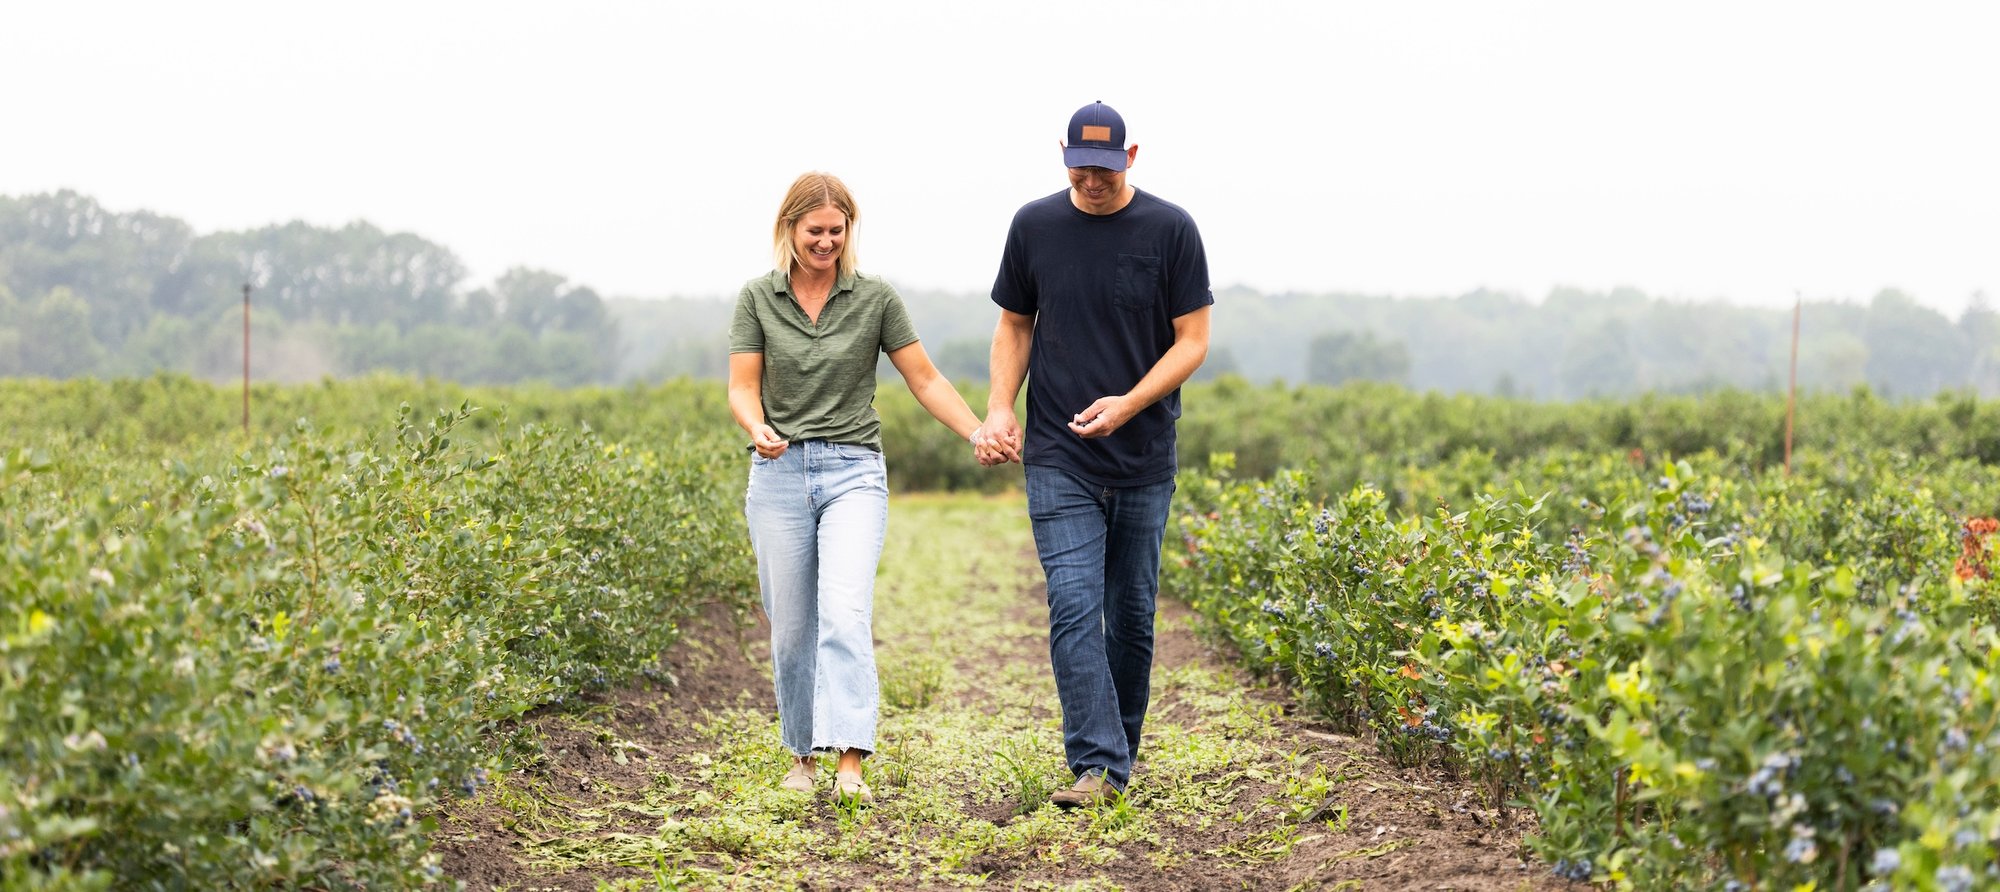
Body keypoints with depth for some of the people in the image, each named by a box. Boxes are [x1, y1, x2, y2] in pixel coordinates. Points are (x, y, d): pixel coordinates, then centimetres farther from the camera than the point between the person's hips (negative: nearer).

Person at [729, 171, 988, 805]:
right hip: (779, 473, 2)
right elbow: (742, 390, 2)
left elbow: (925, 380, 4)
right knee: (791, 627, 6)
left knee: (846, 613, -19)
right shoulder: (758, 299, 5)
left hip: (854, 472, -2)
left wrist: (979, 434, -9)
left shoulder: (875, 299, 2)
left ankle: (850, 763, -26)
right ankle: (802, 754, 23)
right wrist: (758, 429, -21)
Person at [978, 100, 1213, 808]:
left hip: (1144, 458, 0)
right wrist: (999, 408, -2)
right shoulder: (1034, 226, 2)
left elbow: (1192, 340, -3)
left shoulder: (1170, 230, -4)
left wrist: (1128, 405, -16)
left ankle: (1121, 754, 26)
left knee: (1131, 614, 10)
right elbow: (1015, 325, 13)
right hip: (1058, 458, 0)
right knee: (1074, 608, -11)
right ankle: (1095, 765, -13)